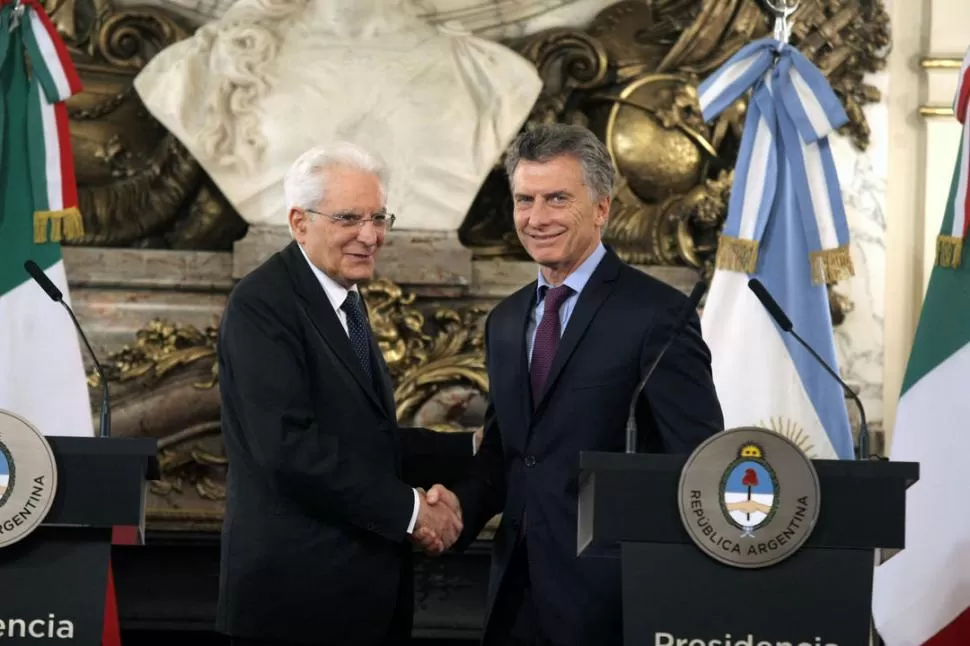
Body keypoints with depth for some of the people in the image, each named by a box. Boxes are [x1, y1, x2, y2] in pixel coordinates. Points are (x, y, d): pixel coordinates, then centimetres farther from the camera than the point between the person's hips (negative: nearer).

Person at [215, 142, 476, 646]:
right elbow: (288, 447, -22)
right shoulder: (263, 304, -13)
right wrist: (406, 508, -18)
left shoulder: (345, 302, 15)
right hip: (298, 592, -9)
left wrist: (474, 449, 11)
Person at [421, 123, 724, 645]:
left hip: (610, 596, -6)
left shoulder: (657, 313, -9)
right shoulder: (505, 321, 13)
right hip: (516, 594, 6)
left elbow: (698, 465, -11)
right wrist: (462, 504, -1)